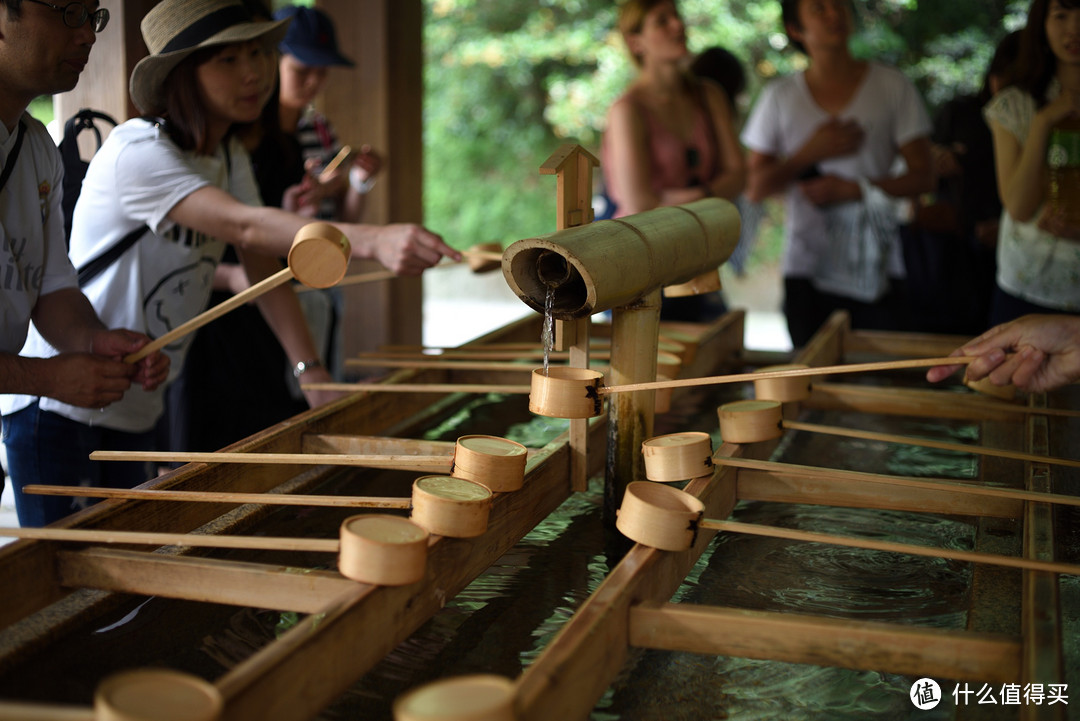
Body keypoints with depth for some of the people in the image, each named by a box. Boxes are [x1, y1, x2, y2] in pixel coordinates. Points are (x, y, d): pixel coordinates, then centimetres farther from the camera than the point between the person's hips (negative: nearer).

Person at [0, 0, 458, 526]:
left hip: (133, 413, 8)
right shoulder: (138, 151, -22)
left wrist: (312, 370, -14)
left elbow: (263, 266, -1)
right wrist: (371, 240, -50)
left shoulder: (229, 156, 6)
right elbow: (245, 227, -36)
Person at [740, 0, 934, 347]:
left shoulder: (894, 87, 5)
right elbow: (755, 189, 6)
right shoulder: (780, 97, 8)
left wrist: (855, 190, -10)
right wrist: (811, 153, -7)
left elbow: (923, 176, 2)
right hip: (807, 269, 1)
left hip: (876, 270, -1)